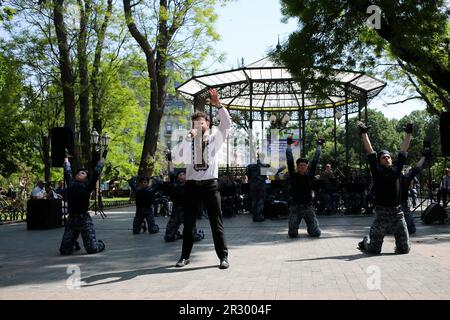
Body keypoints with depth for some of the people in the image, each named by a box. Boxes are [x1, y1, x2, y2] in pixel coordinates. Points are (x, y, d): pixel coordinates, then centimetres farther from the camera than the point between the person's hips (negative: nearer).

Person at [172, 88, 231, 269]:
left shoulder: (215, 139, 9)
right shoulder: (188, 142, 11)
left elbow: (226, 124, -6)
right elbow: (177, 158, -5)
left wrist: (218, 104, -17)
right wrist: (188, 139, -13)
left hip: (210, 184, -1)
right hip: (192, 184, 2)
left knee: (216, 221, 0)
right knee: (188, 222, 7)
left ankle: (223, 256, 5)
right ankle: (185, 256, 17)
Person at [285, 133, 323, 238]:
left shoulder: (309, 175, 4)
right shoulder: (293, 176, -1)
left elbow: (315, 161, 6)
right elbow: (290, 161, -3)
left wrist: (319, 146, 8)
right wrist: (289, 144, -2)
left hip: (308, 208, 2)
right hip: (295, 208, -2)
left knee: (316, 233, -4)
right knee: (293, 234, -10)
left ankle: (310, 228, 31)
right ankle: (294, 227, 26)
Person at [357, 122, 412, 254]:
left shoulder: (396, 170, 8)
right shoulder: (377, 171, 0)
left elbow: (403, 150, 9)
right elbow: (370, 151, -1)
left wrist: (408, 133, 8)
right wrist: (364, 133, -2)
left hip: (397, 213, 3)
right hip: (381, 213, -3)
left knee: (404, 249, 4)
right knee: (373, 249, 4)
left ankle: (399, 246, 38)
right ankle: (365, 242, 37)